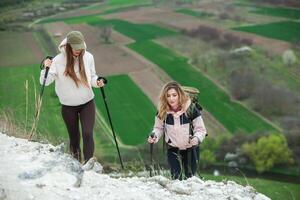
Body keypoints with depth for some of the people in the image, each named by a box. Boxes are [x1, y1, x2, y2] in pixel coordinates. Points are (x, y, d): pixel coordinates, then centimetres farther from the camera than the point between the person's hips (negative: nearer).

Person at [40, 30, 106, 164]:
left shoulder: (88, 57, -9)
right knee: (74, 135, 15)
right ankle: (75, 160, 41)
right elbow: (45, 82, -14)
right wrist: (46, 68, -32)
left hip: (87, 103, 0)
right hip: (68, 106, 0)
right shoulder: (58, 60, -15)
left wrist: (97, 82, -17)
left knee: (87, 134, -12)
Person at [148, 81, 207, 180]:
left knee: (190, 177, 7)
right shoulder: (162, 111, -12)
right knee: (176, 177, -5)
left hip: (191, 149, -1)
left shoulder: (191, 109, -20)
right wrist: (154, 136, -17)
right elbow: (158, 128, 4)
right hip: (173, 149, 1)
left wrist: (196, 138, -33)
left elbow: (200, 129, -13)